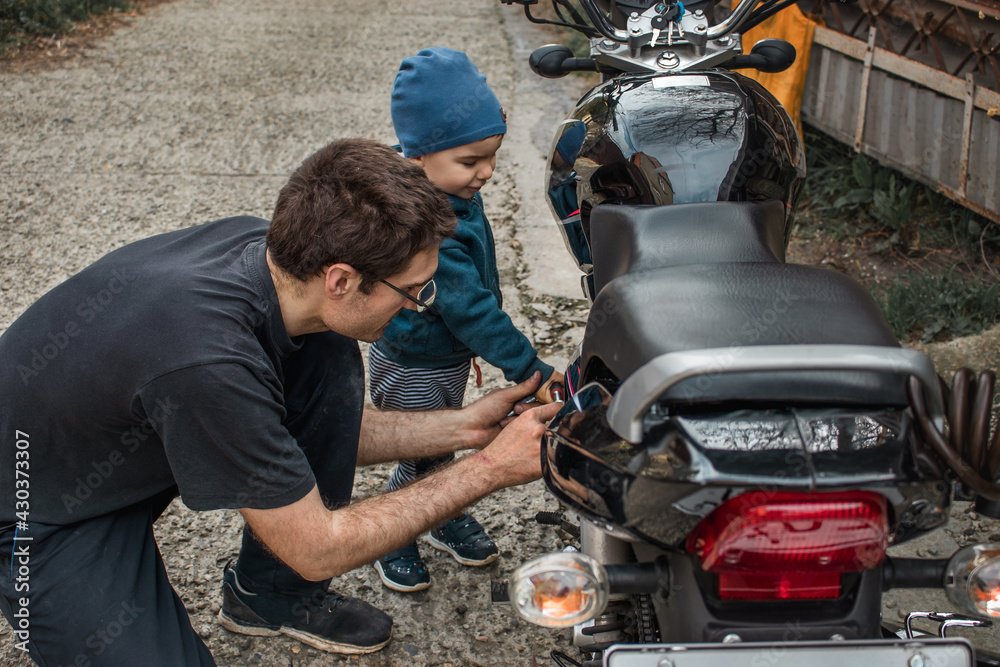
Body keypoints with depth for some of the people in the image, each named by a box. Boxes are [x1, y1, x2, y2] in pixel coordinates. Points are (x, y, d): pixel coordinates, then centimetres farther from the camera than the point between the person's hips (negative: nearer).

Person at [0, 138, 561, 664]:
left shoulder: (264, 247, -15)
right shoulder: (209, 361, -38)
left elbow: (320, 431, 4)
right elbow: (318, 548, -23)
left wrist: (463, 427, -3)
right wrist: (489, 470, -20)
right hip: (47, 522, -7)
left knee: (329, 361, -6)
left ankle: (274, 593, 8)